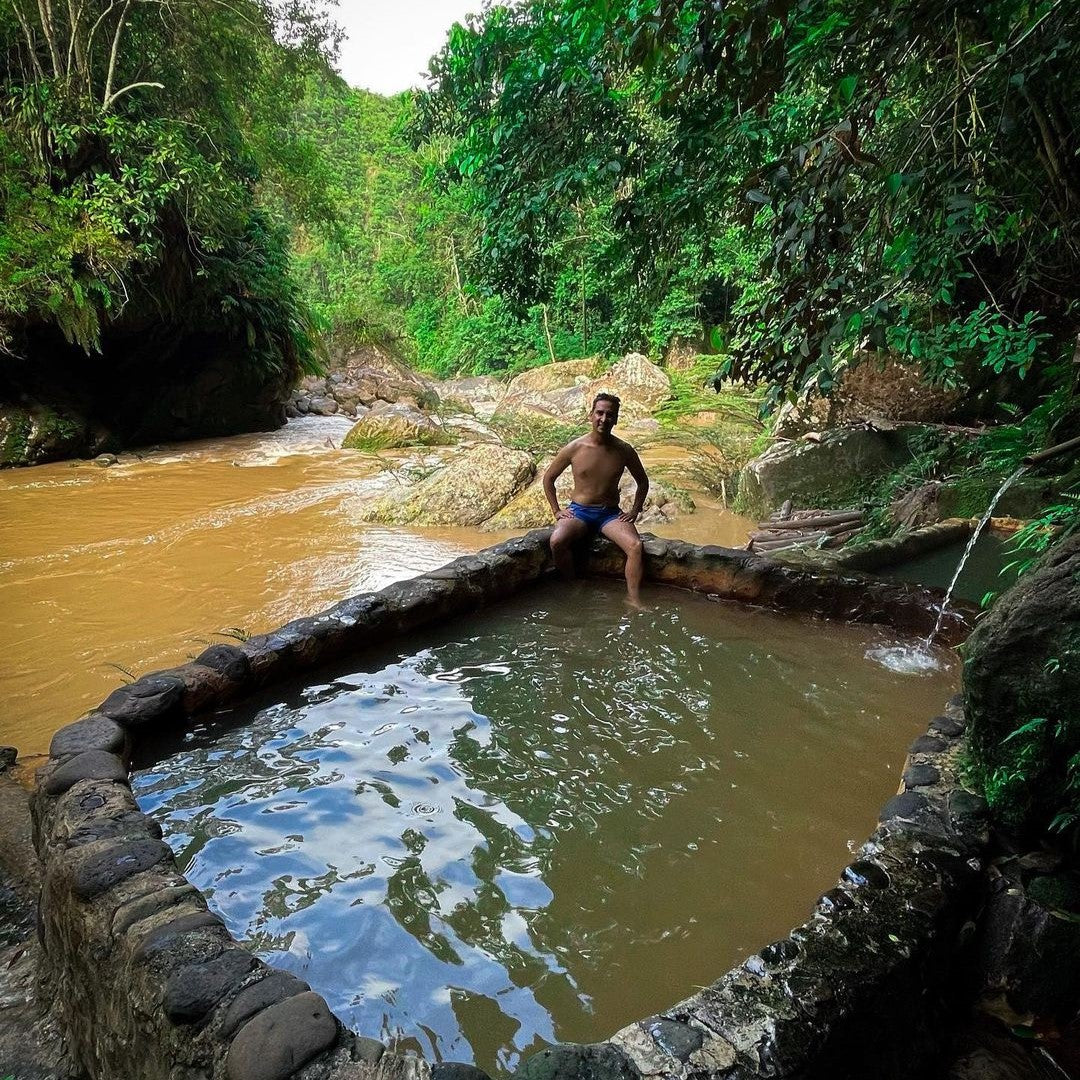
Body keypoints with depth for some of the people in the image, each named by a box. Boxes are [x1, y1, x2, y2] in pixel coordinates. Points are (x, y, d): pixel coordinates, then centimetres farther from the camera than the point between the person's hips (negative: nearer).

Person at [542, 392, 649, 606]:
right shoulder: (574, 448, -6)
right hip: (579, 511, -1)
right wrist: (556, 510, 2)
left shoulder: (624, 451, -2)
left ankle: (633, 599, -25)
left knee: (635, 545, -28)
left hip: (610, 514, 1)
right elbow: (548, 478, 7)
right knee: (557, 541, -32)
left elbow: (643, 482, 15)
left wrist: (635, 511, 4)